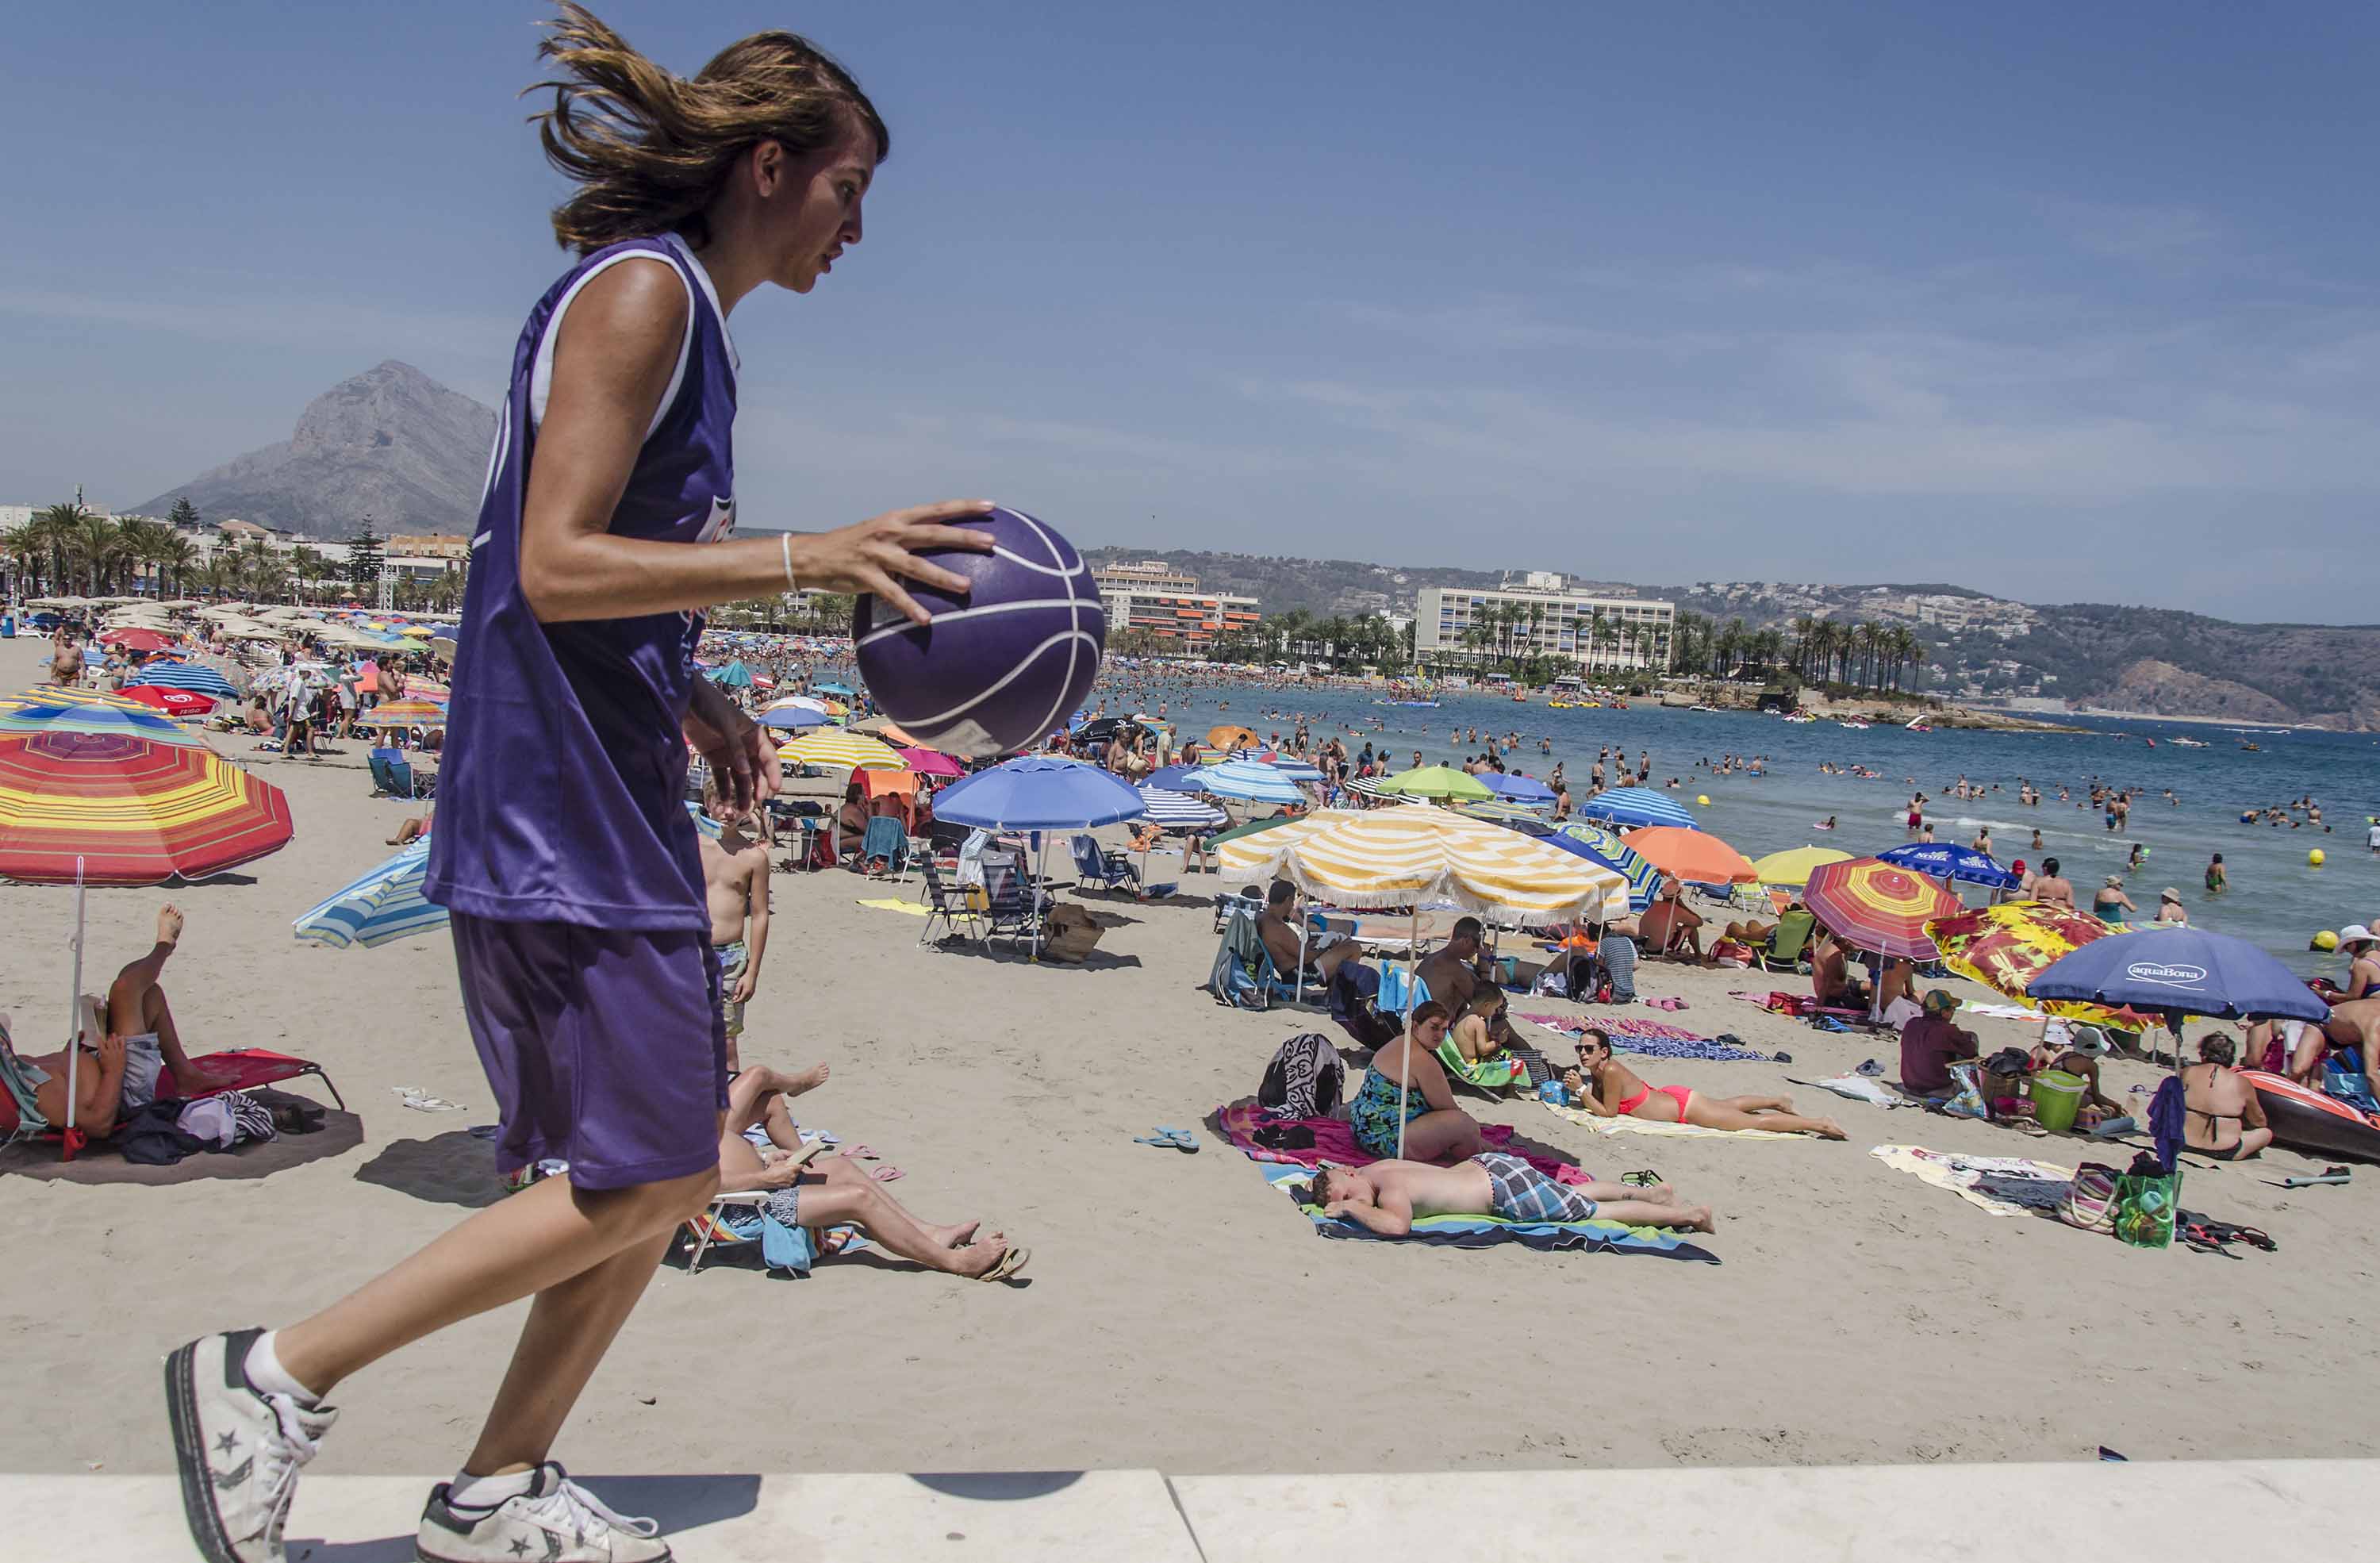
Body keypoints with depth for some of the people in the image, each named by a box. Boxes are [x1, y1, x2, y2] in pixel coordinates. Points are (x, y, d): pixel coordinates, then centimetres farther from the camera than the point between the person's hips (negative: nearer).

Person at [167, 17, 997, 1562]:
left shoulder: (682, 317, 19)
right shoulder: (638, 286, -11)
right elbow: (555, 567, -20)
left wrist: (696, 704, 13)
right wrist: (809, 555, -23)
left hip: (613, 801, 10)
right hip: (562, 811, -10)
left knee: (664, 1173, 13)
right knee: (641, 1186, -4)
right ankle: (272, 1377, 8)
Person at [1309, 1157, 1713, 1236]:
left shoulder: (1390, 1189, -27)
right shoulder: (1374, 1168, -3)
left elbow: (1397, 1225, -48)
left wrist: (1352, 1207, -35)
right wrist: (1321, 1187, 0)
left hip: (1507, 1187, -8)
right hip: (1486, 1166, 8)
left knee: (1591, 1211, 6)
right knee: (1573, 1194, 26)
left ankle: (1692, 1214, 18)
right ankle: (1653, 1192, 41)